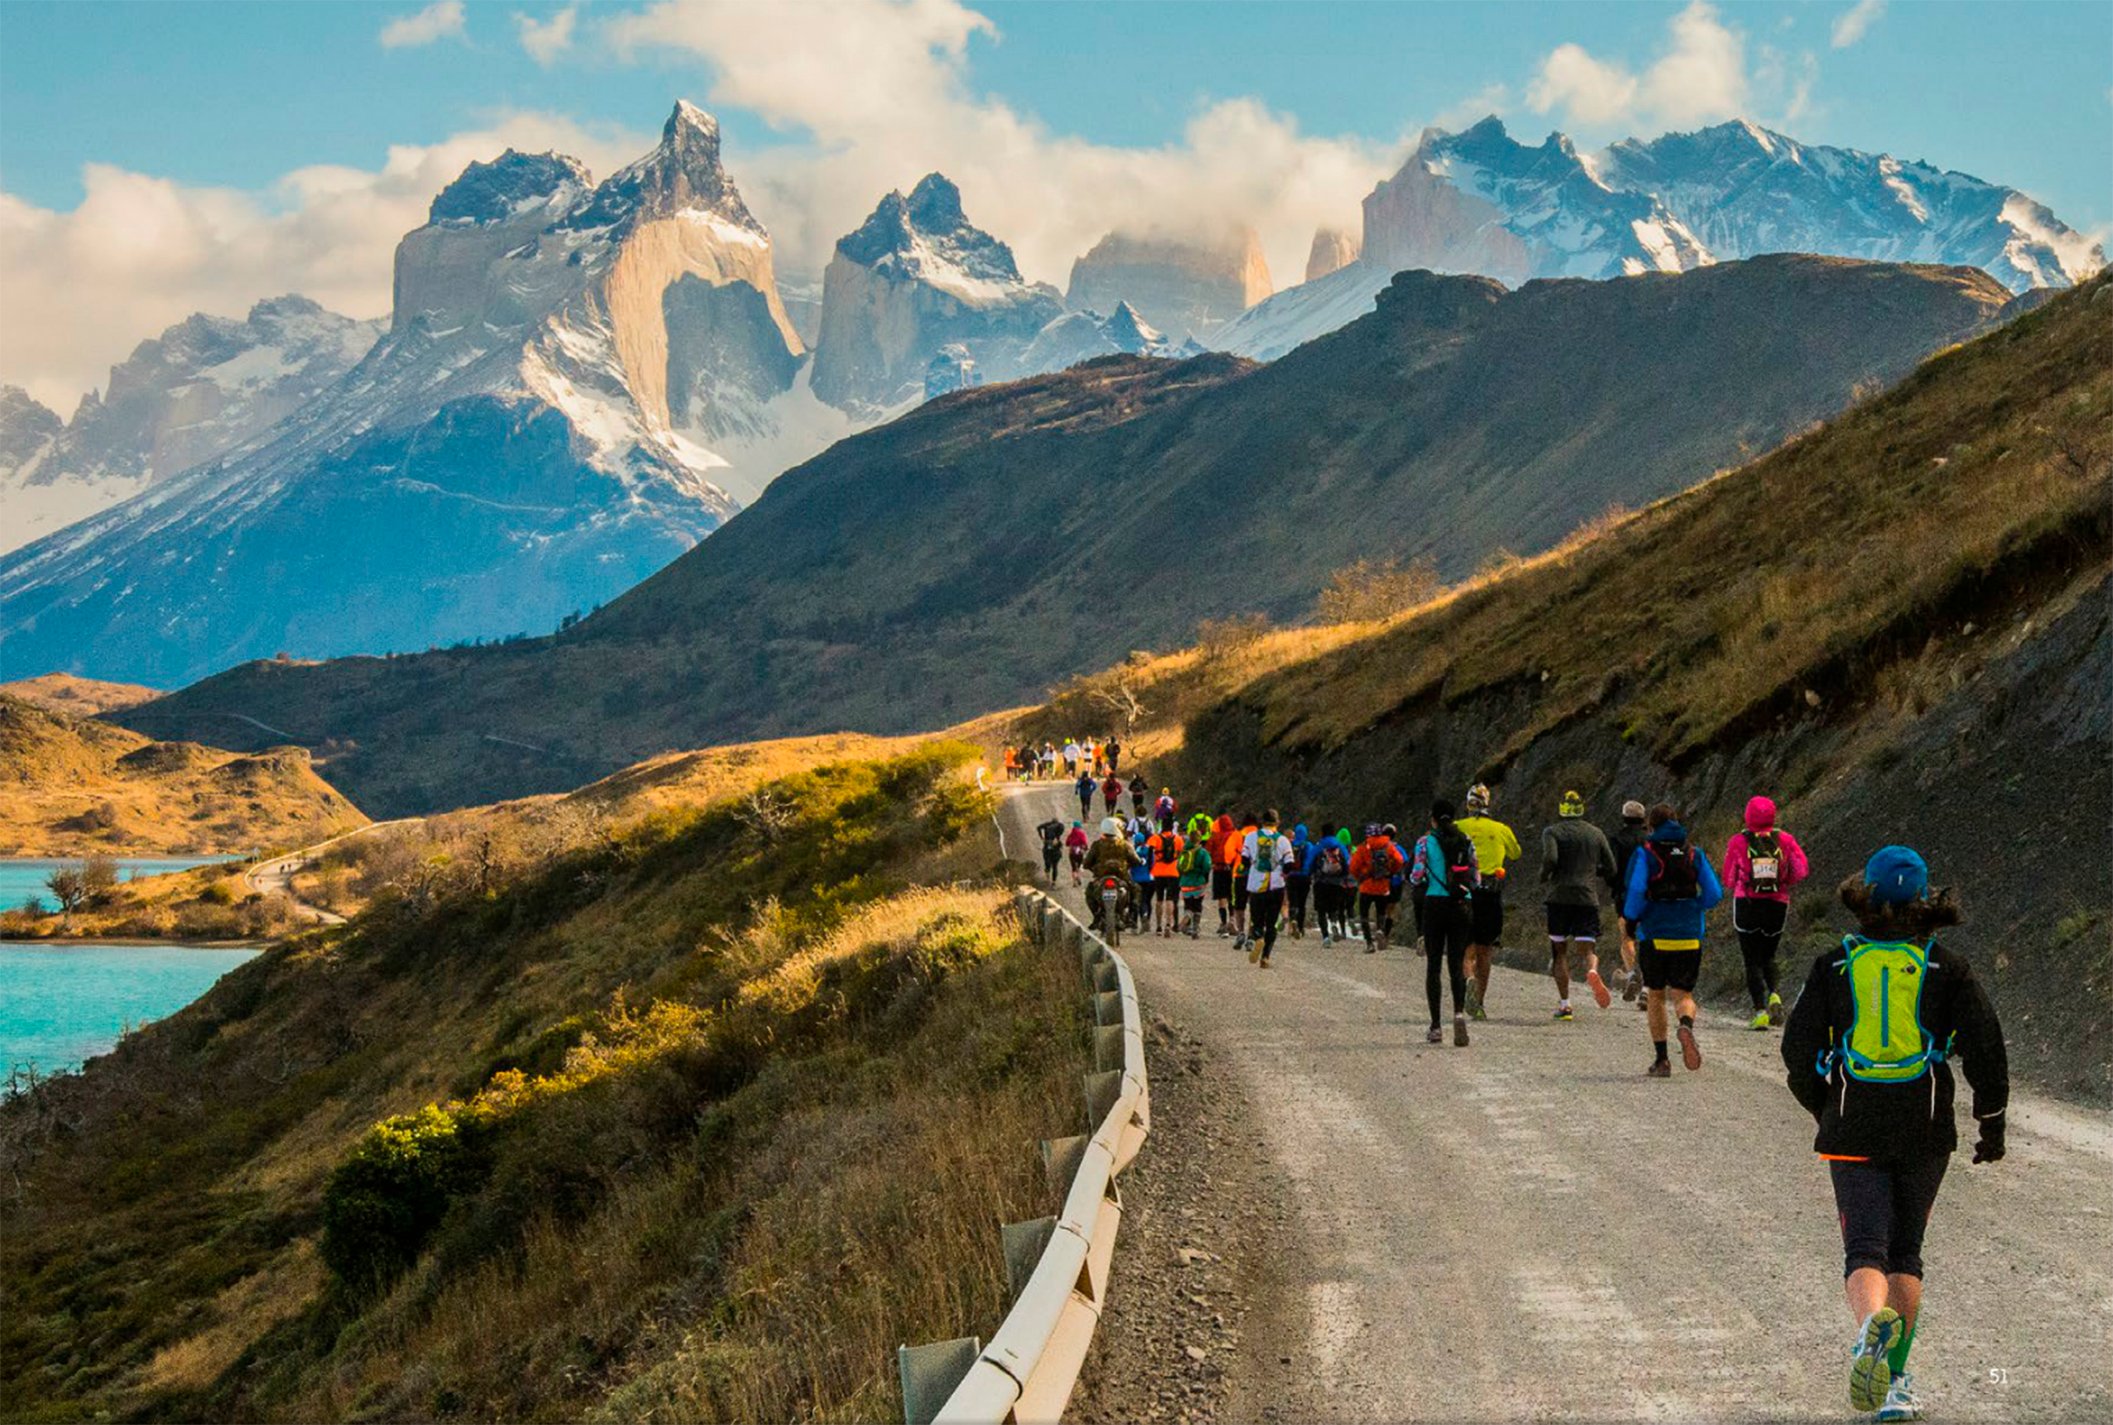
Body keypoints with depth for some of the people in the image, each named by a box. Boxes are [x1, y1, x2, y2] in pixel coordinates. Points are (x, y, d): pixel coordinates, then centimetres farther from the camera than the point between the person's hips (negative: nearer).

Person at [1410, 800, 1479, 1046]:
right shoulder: (1466, 841, 5)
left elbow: (1417, 876, -7)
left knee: (1433, 965, 7)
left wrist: (1417, 882, 15)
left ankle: (1436, 1026, 3)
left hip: (1435, 904, -2)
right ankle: (1459, 1011, -22)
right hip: (1463, 905, 2)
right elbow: (1476, 879, 5)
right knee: (1457, 964, 5)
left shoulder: (1426, 841, -3)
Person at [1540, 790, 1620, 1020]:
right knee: (1588, 948, 2)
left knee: (1559, 952, 10)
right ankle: (1592, 972, -34)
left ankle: (1564, 1005, 7)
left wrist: (1543, 876, 4)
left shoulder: (1552, 832, 2)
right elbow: (1611, 870, 11)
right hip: (1588, 898, 1)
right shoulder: (1596, 833, 12)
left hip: (1559, 897, -1)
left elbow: (1550, 858, -16)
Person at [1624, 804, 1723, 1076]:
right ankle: (1687, 1025, -28)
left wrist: (1631, 918, 1)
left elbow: (1635, 892, -16)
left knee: (1655, 995, 14)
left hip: (1654, 936, -2)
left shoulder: (1645, 854, -4)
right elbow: (1714, 893, 1)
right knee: (1683, 994, 7)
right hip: (1689, 936, 2)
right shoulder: (1695, 853, 6)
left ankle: (1661, 1060, 12)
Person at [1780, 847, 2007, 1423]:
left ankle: (1872, 1323, -36)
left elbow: (1799, 1048, 4)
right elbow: (1984, 1045, -4)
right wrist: (1992, 1121, 7)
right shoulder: (1946, 966, 0)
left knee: (1865, 1249, -2)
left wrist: (1824, 1109, 21)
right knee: (1905, 1251, 15)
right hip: (1925, 1129, 1)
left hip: (1853, 1130, -1)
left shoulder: (1834, 965, 1)